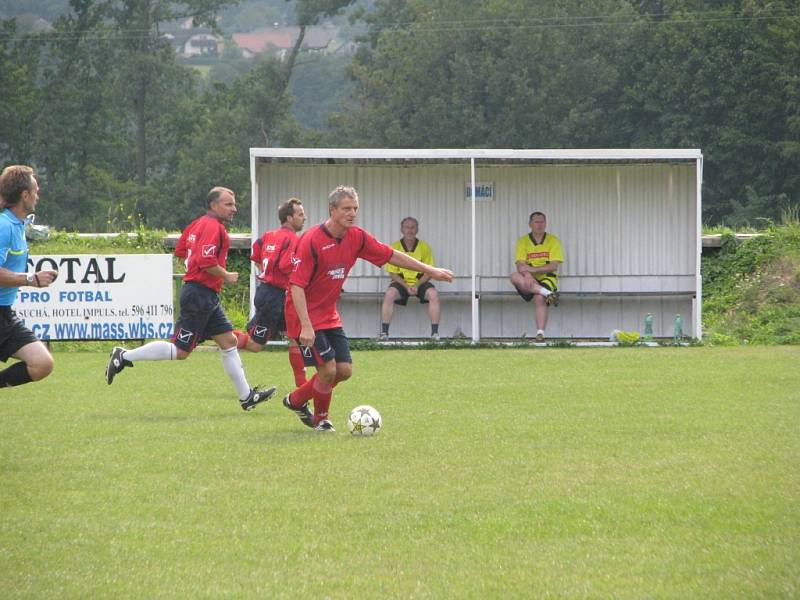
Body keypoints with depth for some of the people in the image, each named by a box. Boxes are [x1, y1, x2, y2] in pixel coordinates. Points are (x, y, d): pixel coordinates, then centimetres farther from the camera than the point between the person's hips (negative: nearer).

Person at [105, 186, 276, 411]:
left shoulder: (198, 223, 14)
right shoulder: (214, 227, -15)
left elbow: (180, 251, 21)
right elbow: (207, 262, -26)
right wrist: (226, 276, -11)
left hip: (207, 298, 11)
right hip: (200, 295, -11)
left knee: (228, 341, 10)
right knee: (180, 351, -7)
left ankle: (246, 396, 13)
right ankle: (124, 356, 0)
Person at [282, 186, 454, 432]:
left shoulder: (356, 237, 0)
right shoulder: (312, 241, -22)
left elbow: (390, 255, 11)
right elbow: (296, 285, -23)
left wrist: (430, 271, 13)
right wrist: (306, 326, -29)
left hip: (329, 316, 8)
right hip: (306, 316, -8)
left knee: (344, 370, 3)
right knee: (328, 369, -14)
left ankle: (296, 400, 25)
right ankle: (321, 419, 12)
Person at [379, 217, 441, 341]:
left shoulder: (424, 247, -1)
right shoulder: (395, 247, -3)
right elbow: (392, 273, -4)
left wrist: (417, 285, -17)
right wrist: (406, 287, -17)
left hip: (420, 282, 1)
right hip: (401, 282, -1)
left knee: (433, 293, -29)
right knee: (389, 294, -31)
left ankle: (435, 333, -25)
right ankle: (384, 332, -28)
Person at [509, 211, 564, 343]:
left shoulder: (553, 240, 2)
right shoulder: (523, 241, 6)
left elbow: (554, 266, -8)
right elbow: (521, 265, -6)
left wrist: (532, 269, -20)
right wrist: (527, 276, -29)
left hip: (547, 278, -2)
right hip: (529, 279, 2)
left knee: (540, 299, -31)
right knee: (515, 276, -29)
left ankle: (540, 333, -34)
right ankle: (547, 293, -38)